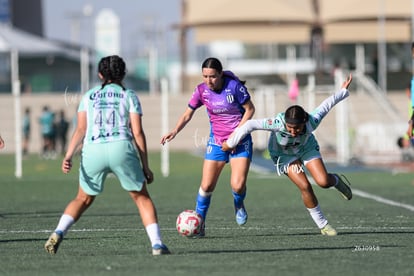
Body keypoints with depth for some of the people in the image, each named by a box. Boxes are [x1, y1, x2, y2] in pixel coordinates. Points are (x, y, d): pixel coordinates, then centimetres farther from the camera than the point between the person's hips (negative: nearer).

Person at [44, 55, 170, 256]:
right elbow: (137, 133, 5)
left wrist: (68, 156, -1)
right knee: (142, 198, 11)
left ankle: (58, 234, -1)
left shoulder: (89, 96, 18)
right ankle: (157, 244, -1)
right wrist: (145, 166, 7)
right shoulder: (129, 96, 13)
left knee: (83, 199, 19)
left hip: (93, 150, 2)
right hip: (121, 149, -2)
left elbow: (81, 129, 5)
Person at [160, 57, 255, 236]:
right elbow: (188, 114, 1)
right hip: (217, 141, 3)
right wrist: (175, 131, -17)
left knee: (237, 185, -16)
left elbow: (249, 109, -7)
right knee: (207, 185, -7)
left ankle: (239, 205, 20)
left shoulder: (234, 86, -17)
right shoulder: (201, 90, -8)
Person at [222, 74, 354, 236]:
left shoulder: (311, 122, -35)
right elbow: (251, 125, -40)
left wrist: (343, 91, 0)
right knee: (305, 187, -16)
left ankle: (336, 181, 26)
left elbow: (326, 105, -17)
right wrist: (231, 143, -31)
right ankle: (322, 224, 2)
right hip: (284, 154, -2)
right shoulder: (278, 124, -43)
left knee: (324, 182, -14)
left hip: (307, 148, 2)